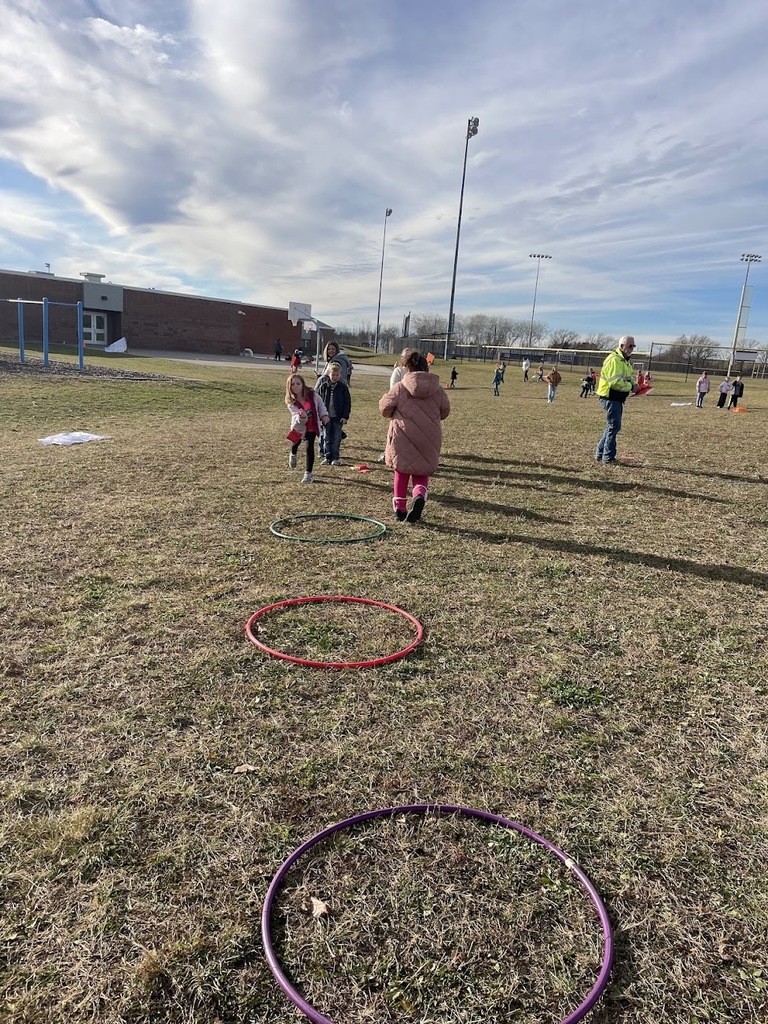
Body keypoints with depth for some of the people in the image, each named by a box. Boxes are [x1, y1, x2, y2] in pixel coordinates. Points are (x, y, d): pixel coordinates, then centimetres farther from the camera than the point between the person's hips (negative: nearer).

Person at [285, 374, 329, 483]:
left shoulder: (312, 394, -20)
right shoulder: (291, 402, -25)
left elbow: (320, 404, 1)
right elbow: (299, 419, -33)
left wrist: (324, 415, -14)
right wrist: (302, 416, -56)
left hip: (312, 426, 0)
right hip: (299, 427, 0)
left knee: (310, 448, -9)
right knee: (295, 443, 22)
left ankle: (308, 473, 3)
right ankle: (293, 455, 62)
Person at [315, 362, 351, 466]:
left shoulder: (343, 386, -2)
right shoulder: (323, 384, -1)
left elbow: (347, 402, 2)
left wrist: (345, 416, -4)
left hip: (338, 417, -1)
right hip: (325, 416, 1)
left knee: (336, 439, 2)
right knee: (326, 438, 6)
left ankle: (335, 458, 10)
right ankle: (327, 457, 13)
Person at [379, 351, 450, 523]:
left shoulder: (400, 388, -6)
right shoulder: (438, 389, 1)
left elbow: (385, 408, -6)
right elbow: (445, 411, 7)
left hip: (402, 438, -1)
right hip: (428, 441, 1)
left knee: (401, 473, 17)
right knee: (422, 474, 12)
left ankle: (400, 508, 19)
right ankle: (420, 495, -19)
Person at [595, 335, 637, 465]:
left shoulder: (625, 360, 17)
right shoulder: (614, 360, -18)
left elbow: (629, 377, 24)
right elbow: (615, 382, -25)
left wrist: (634, 386, 3)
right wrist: (631, 387, -17)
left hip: (618, 399, 10)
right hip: (610, 398, -10)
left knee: (612, 426, 15)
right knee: (614, 426, -8)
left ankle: (600, 453, 24)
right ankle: (608, 458, -2)